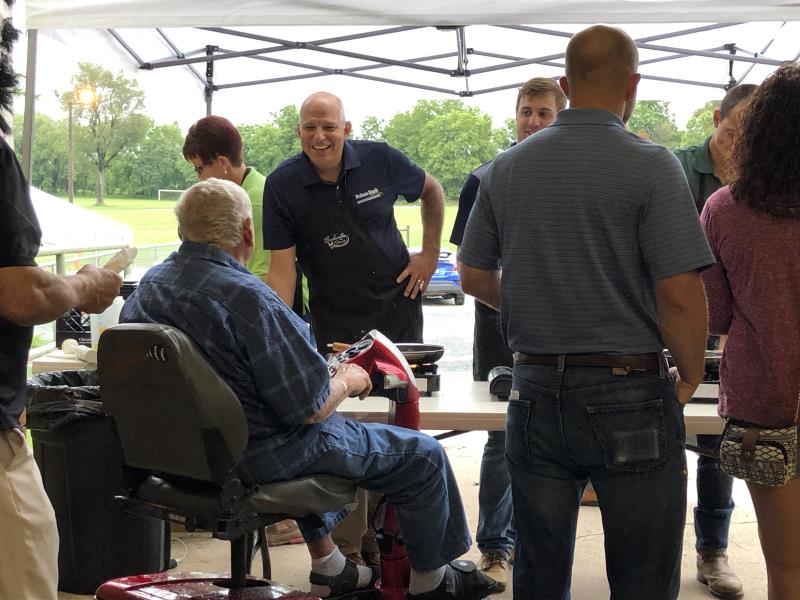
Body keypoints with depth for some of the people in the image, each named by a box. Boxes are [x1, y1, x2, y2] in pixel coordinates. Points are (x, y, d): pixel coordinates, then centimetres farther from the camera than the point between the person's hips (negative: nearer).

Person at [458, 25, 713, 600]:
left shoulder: (507, 168, 4)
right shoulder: (651, 165, -12)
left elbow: (474, 276, 12)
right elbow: (680, 294, -16)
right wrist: (690, 378, -1)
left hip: (535, 394, 5)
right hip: (630, 395, -4)